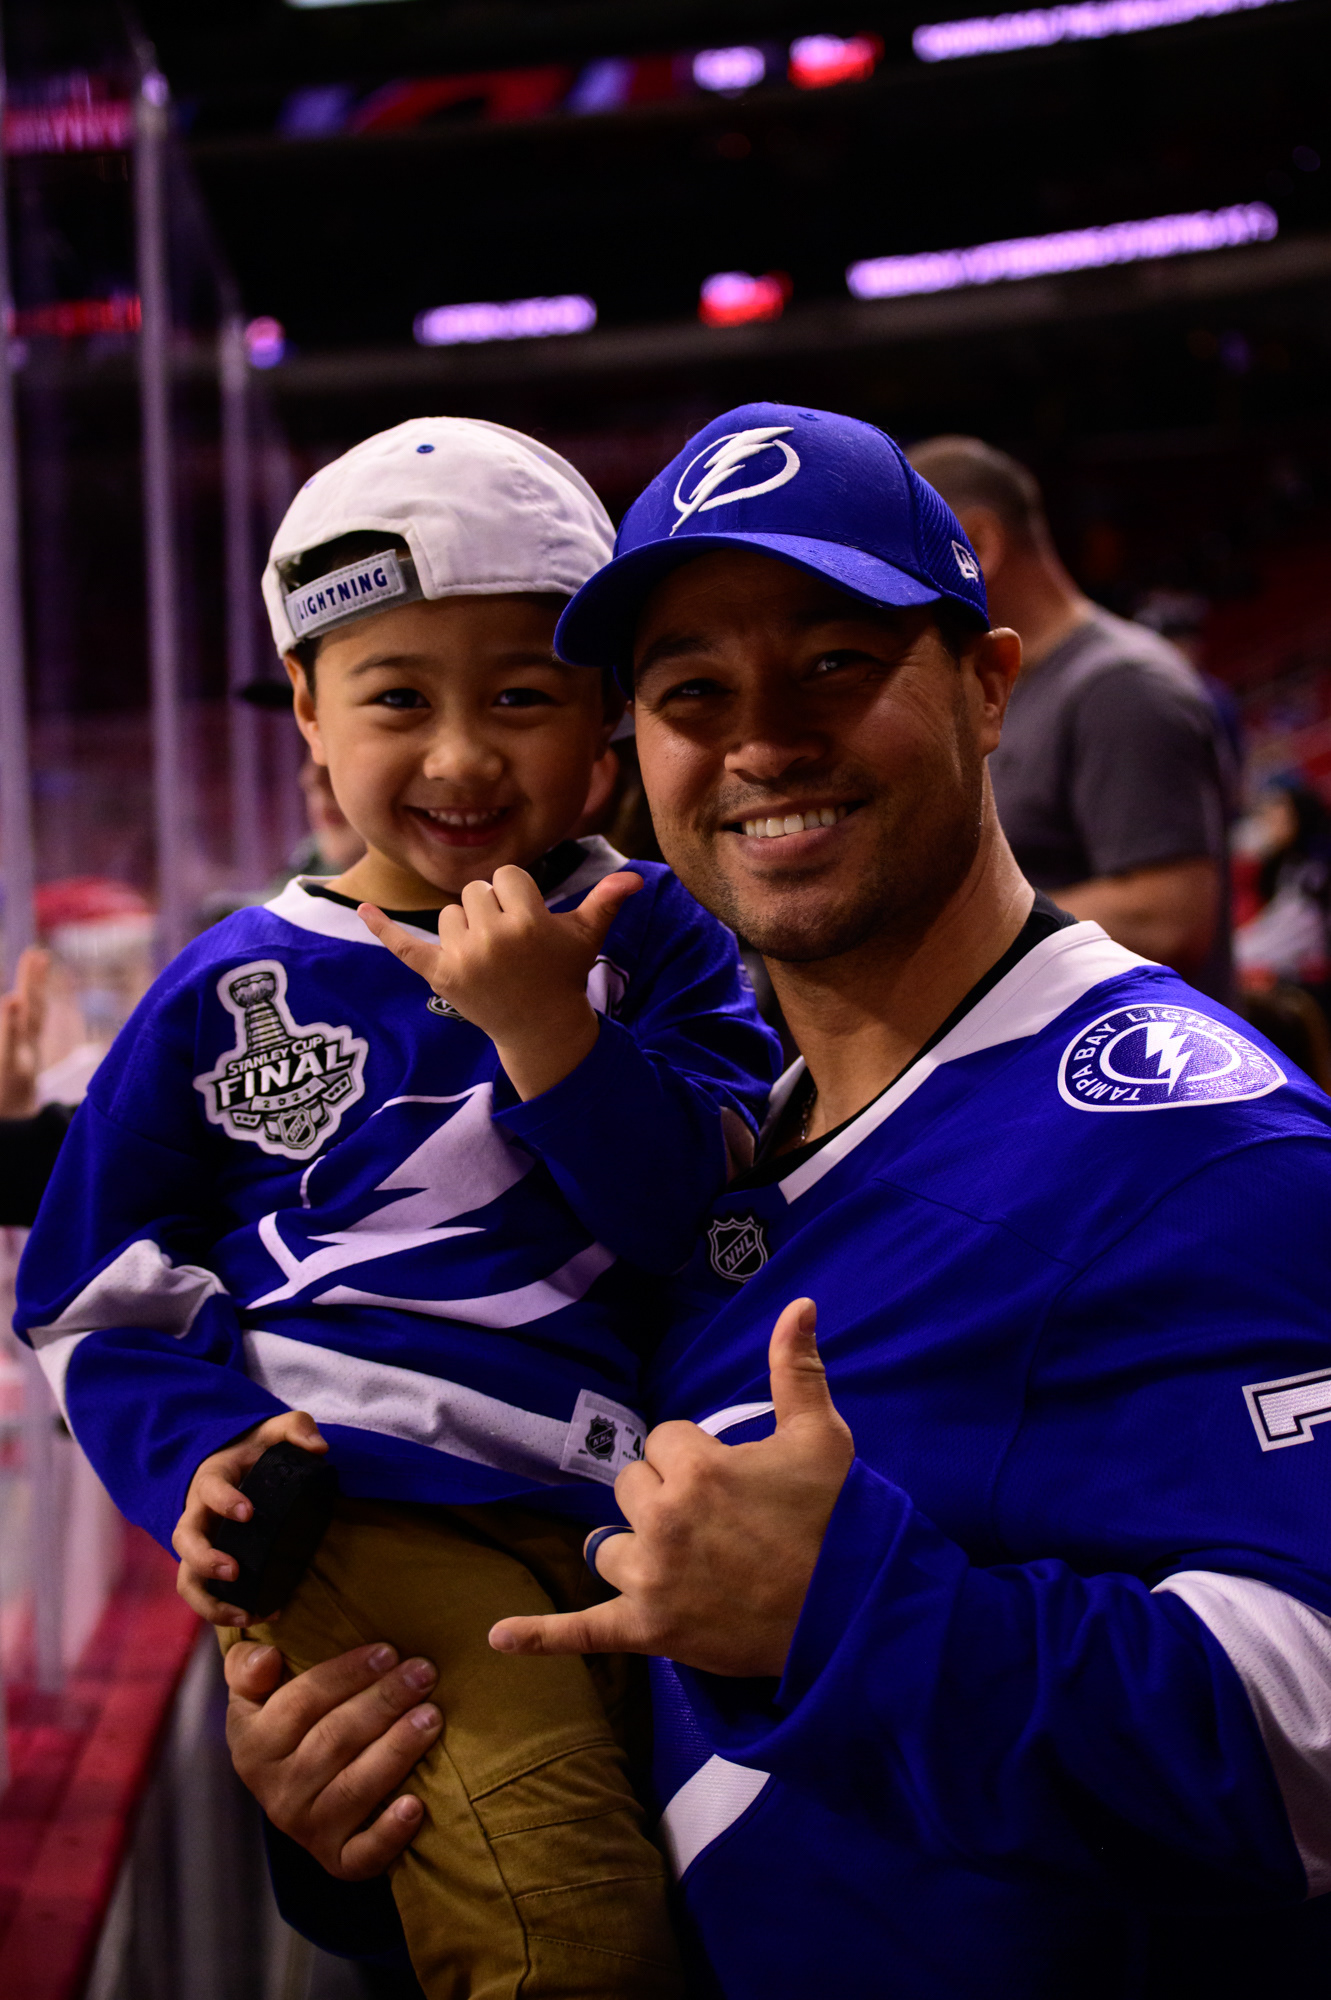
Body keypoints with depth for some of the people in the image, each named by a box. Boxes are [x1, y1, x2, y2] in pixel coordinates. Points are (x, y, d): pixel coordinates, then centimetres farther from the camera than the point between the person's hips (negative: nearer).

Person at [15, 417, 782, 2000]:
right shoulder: (235, 992, 8)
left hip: (620, 1528, 3)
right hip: (374, 1519, -3)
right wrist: (192, 1459, -5)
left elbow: (725, 1227, -4)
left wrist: (549, 1029, -15)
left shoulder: (652, 941, 9)